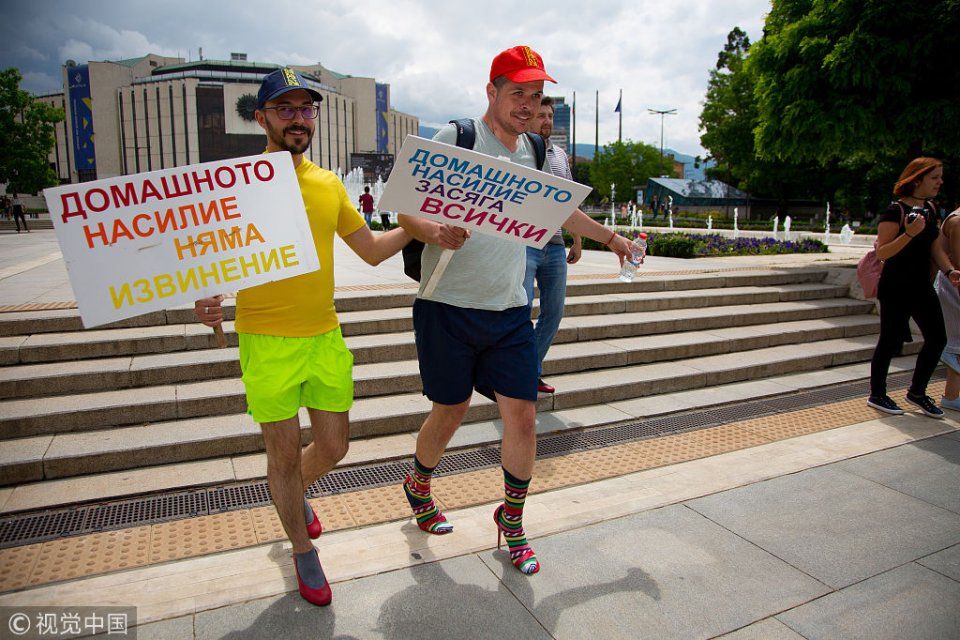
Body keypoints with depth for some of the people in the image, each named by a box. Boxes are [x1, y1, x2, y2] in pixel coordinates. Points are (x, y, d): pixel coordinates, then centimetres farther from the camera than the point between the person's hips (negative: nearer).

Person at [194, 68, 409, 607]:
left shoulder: (329, 184, 10)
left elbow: (373, 250, 15)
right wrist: (206, 299, -25)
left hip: (326, 336, 5)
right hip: (267, 343, -4)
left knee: (333, 448, 14)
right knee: (284, 455, 8)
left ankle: (296, 492, 49)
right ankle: (304, 553, 33)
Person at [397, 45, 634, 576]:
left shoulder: (535, 151, 12)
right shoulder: (454, 139, -6)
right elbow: (406, 213, -9)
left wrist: (611, 238, 37)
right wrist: (436, 233, -31)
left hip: (509, 311, 5)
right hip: (447, 307, -4)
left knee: (522, 416, 1)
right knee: (450, 412, 8)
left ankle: (511, 518, 25)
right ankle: (418, 486, 41)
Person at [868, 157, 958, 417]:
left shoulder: (929, 210, 11)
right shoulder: (894, 212, -14)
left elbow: (935, 247, 14)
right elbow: (882, 252, -20)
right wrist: (909, 233, -31)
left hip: (921, 287, 8)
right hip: (896, 290, -8)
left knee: (937, 338, 8)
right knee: (891, 342, 0)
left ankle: (917, 392, 24)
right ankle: (876, 395, 16)